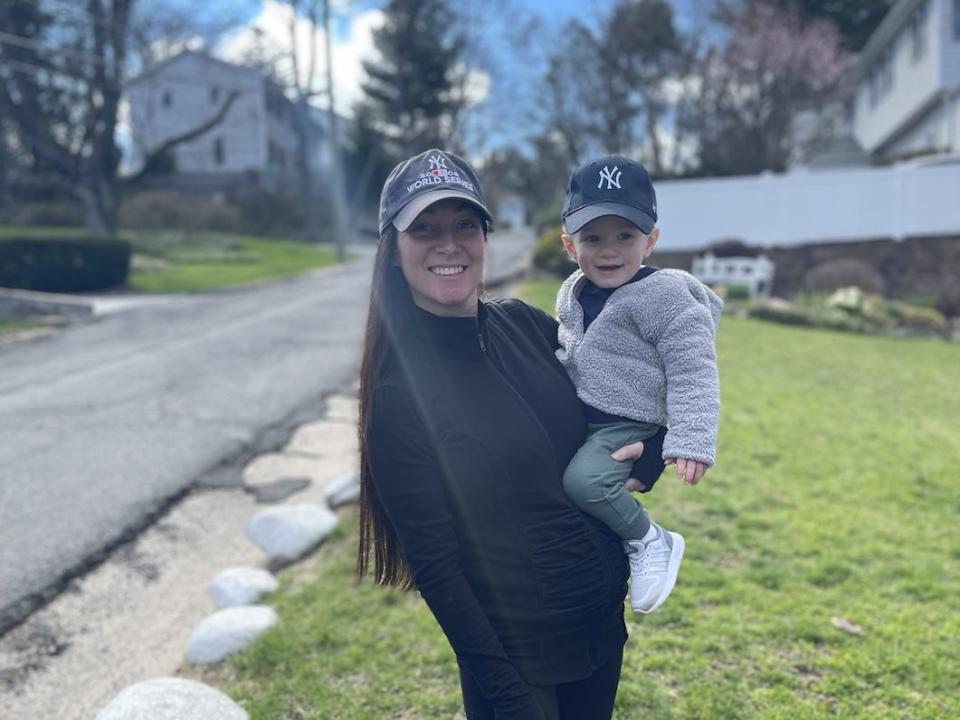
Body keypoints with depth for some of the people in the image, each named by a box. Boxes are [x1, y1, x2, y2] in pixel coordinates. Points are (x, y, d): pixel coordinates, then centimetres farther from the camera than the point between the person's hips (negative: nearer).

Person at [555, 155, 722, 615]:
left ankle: (650, 542, -4)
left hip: (627, 426, -8)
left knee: (583, 480, -28)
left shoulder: (665, 297, -13)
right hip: (576, 420, 8)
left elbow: (691, 374, -16)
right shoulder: (572, 294, 9)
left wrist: (691, 443, -24)